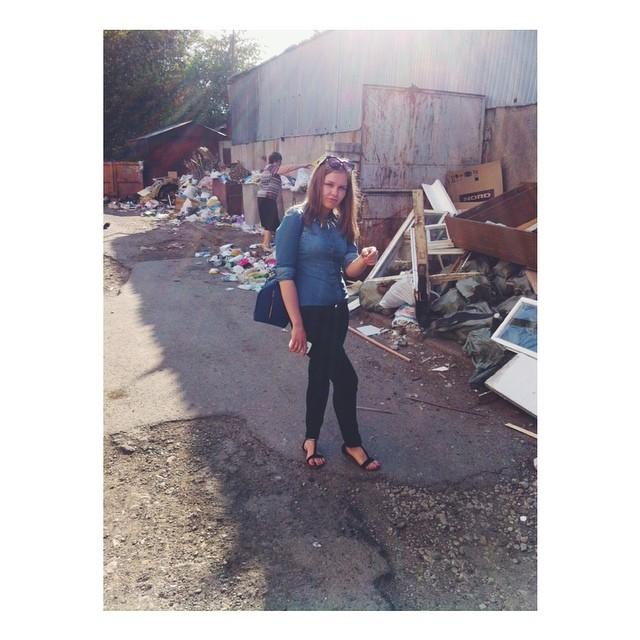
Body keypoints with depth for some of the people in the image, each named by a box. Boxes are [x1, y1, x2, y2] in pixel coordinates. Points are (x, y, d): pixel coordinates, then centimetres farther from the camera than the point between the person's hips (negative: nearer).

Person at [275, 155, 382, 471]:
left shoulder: (340, 223, 9)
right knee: (346, 378, -1)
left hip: (337, 310, 7)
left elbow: (348, 270, 1)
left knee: (321, 375, 15)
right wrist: (297, 323, -18)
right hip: (310, 311, -7)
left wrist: (364, 260, -23)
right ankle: (352, 443, 21)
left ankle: (311, 439, 32)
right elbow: (284, 273, -15)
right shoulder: (296, 219, -11)